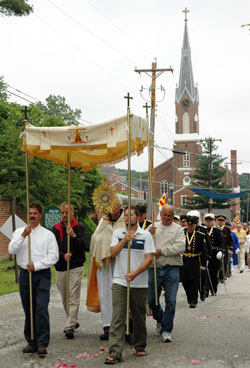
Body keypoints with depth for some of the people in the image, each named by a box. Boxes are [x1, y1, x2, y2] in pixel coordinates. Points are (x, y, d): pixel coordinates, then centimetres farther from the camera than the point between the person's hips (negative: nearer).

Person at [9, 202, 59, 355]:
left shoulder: (48, 234, 4)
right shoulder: (19, 232, 11)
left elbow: (54, 256, -2)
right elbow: (12, 250, -3)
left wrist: (36, 265, -12)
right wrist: (23, 236, -15)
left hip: (42, 275, -3)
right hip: (25, 274, 3)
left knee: (41, 308, -12)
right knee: (28, 310, 8)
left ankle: (42, 343, -8)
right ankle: (31, 342, 17)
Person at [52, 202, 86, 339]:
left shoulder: (79, 227, 1)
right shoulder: (56, 229, 8)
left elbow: (82, 246, -9)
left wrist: (73, 236, -24)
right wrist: (63, 256, -17)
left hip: (76, 267, -4)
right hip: (60, 268, 4)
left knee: (73, 298, -11)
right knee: (65, 299, 12)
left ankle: (70, 327, -13)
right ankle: (74, 321, 29)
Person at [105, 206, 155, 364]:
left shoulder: (146, 235, 1)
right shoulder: (118, 233, 8)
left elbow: (149, 258, -6)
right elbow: (113, 253, -3)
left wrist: (135, 273, -18)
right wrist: (124, 240, -18)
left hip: (140, 283, 0)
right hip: (120, 281, 0)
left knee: (139, 317, 10)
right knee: (118, 317, -8)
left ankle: (140, 346, 29)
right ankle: (115, 353, -10)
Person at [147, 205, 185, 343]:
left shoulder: (178, 229, 3)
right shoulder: (153, 227, 11)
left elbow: (180, 247, -11)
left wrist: (161, 251, -12)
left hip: (171, 268, -2)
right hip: (155, 268, 3)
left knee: (170, 301, -5)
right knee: (151, 300, 8)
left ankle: (166, 330, 4)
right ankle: (160, 319, 37)